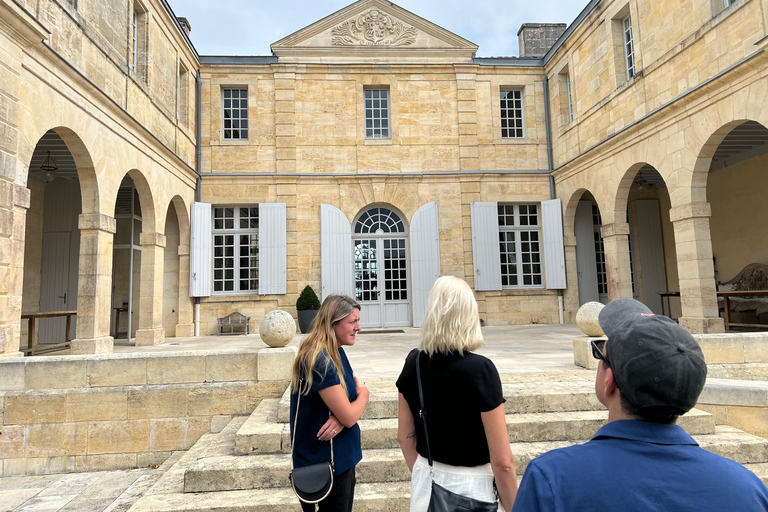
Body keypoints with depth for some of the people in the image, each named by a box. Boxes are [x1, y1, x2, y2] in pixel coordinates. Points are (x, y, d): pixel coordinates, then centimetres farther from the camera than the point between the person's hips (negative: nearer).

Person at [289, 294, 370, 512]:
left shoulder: (337, 353, 2)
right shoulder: (320, 361, -26)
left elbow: (351, 394, 6)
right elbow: (349, 417, -26)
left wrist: (341, 418, -15)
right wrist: (364, 394, -6)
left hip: (341, 456, 9)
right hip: (326, 463, -9)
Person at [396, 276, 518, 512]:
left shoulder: (413, 362, -7)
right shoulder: (480, 369, -22)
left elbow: (405, 437, 3)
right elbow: (502, 462, -19)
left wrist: (422, 477, 17)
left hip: (425, 483, 4)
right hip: (468, 488, -4)